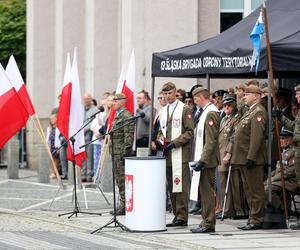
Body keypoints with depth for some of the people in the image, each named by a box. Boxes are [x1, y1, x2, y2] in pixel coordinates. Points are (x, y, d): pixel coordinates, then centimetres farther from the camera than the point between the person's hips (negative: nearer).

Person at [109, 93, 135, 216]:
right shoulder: (118, 116, 19)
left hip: (122, 152, -10)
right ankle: (122, 204, 17)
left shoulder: (127, 116, -12)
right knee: (119, 179, 12)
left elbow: (129, 135, -17)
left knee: (123, 179, -9)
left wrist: (125, 152, -21)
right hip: (116, 153, 10)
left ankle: (124, 205, -9)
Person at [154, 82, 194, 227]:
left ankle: (182, 217, -10)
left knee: (180, 185, -10)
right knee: (171, 186, 8)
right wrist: (160, 141, 4)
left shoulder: (184, 110, -3)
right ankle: (177, 215, 13)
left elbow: (189, 132, -8)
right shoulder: (163, 111, 18)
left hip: (180, 154, -7)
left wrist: (174, 143, -15)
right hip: (167, 155, 7)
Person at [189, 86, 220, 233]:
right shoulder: (206, 112, 16)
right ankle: (206, 222, 17)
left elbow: (211, 140, -21)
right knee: (205, 191, 12)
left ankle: (208, 224, -5)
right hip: (203, 159, 10)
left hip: (207, 160, -10)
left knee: (207, 191, -7)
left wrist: (203, 160, -23)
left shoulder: (211, 113, -15)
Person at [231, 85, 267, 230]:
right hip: (244, 158, 11)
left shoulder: (258, 112, -13)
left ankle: (256, 220, -4)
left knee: (255, 190, -6)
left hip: (252, 159, -11)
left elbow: (257, 137, -21)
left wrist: (250, 158, -24)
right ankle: (253, 219, 19)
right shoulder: (250, 112, 19)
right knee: (249, 190, 13)